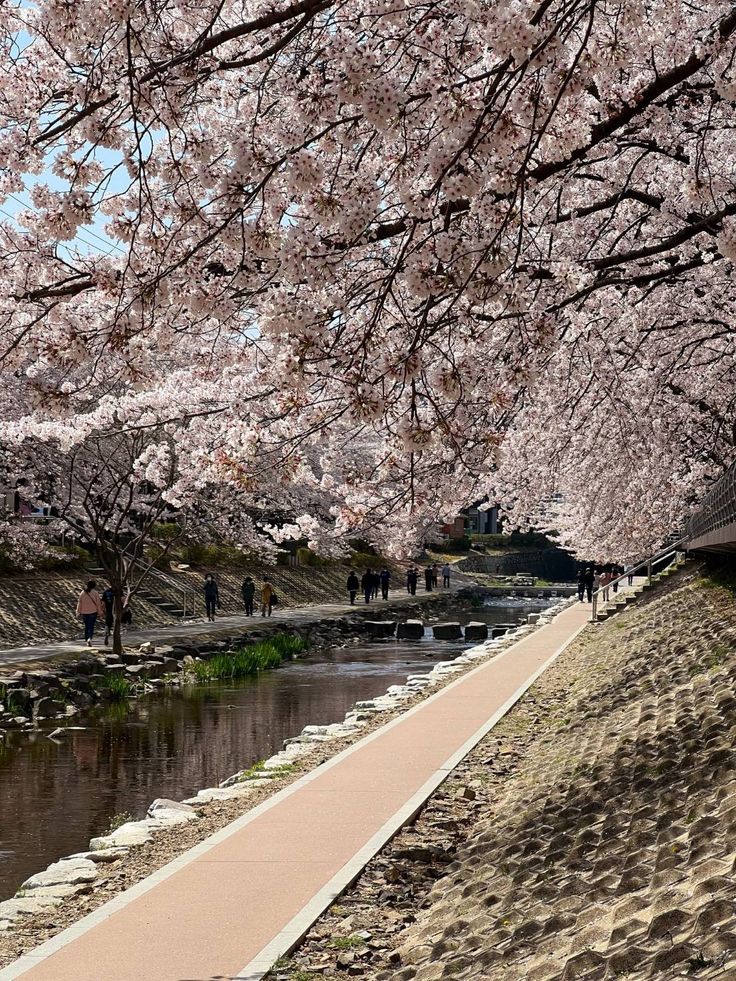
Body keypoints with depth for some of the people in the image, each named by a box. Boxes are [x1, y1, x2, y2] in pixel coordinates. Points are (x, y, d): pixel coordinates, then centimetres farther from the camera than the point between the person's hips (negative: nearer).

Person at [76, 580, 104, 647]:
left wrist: (78, 612, 10)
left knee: (86, 626, 17)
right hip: (93, 612, -3)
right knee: (91, 626, -3)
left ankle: (86, 640, 21)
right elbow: (98, 603, -3)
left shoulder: (82, 593, 2)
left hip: (84, 612, 3)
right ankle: (89, 638, -25)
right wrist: (100, 612, 6)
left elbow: (79, 603, 4)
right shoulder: (95, 593, -6)